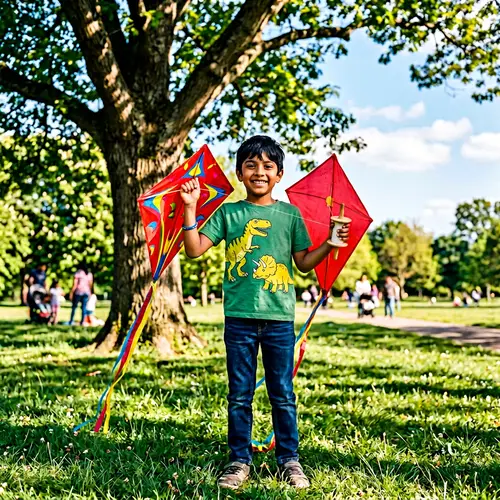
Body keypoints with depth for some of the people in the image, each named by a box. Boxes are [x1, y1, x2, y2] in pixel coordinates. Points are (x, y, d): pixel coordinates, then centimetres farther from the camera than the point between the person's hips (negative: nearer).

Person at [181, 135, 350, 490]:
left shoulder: (290, 214, 7)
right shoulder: (228, 213, 6)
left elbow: (304, 263, 10)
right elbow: (194, 250, 0)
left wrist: (330, 244, -4)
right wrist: (190, 208, -8)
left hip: (279, 317, 0)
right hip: (239, 317, 0)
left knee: (283, 394, 7)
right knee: (239, 395, 7)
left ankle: (290, 460, 18)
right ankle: (240, 461, 18)